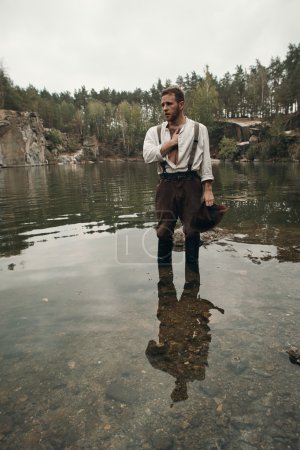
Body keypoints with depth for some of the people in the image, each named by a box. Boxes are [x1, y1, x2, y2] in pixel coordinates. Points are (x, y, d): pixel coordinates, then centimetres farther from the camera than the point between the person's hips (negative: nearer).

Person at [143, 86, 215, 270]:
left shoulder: (199, 129, 9)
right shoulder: (155, 131, 13)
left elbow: (206, 160, 3)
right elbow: (148, 155, -5)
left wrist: (208, 189, -5)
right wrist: (171, 142, -2)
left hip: (191, 184, -1)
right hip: (166, 185, 1)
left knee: (192, 231, 2)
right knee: (164, 231, 1)